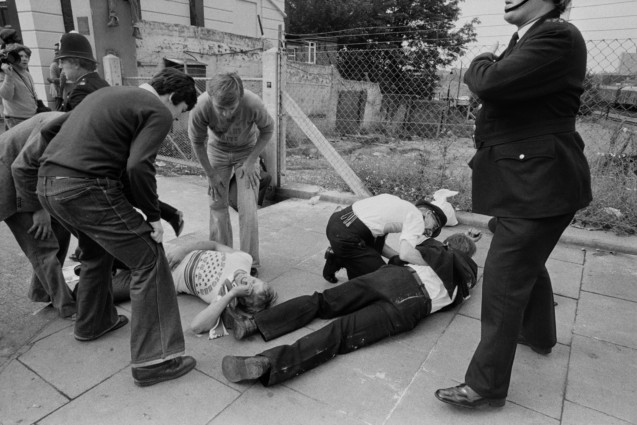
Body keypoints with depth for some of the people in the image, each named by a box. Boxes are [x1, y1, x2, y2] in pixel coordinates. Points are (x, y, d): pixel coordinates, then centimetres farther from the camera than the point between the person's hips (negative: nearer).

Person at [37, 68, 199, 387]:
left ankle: (93, 323, 47)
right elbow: (138, 166, -18)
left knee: (97, 251, 30)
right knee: (150, 262, -3)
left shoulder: (107, 93, 24)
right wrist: (153, 216, -7)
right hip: (86, 189, -9)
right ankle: (154, 360, -1)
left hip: (47, 184, 10)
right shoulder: (157, 112, -3)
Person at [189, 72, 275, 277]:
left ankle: (250, 263, 7)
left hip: (247, 151, -1)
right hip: (217, 150, 2)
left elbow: (267, 130, -13)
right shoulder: (201, 107, -32)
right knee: (217, 204, 3)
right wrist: (211, 174, -7)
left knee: (247, 209, -9)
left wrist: (251, 161, -16)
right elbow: (197, 142, -13)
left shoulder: (253, 104, -35)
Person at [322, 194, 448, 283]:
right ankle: (338, 261, 4)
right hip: (346, 237, -9)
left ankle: (337, 259, 20)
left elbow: (378, 245, 22)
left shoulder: (401, 206, 25)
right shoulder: (417, 218, 0)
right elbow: (406, 253, -15)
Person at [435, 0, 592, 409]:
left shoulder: (558, 37, -16)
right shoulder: (526, 41, 15)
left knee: (503, 279, -7)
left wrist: (481, 63, -7)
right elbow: (492, 89, 14)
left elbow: (490, 82, -27)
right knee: (528, 260, 25)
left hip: (540, 181, -10)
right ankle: (540, 333, 49)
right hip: (528, 177, 10)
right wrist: (487, 67, -4)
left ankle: (486, 384, 7)